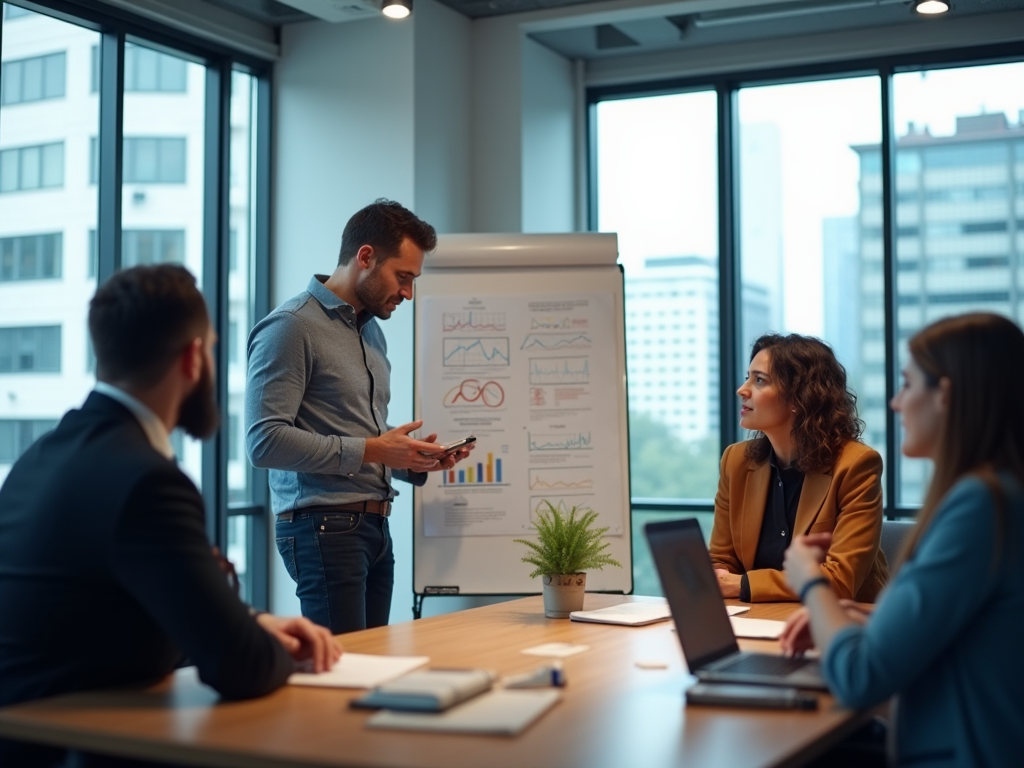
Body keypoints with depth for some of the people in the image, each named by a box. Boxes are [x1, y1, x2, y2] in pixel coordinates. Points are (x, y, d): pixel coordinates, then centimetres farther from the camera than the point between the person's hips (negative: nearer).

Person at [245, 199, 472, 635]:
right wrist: (370, 451, -17)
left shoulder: (372, 331, 19)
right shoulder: (291, 327, -9)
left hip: (375, 528, 8)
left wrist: (416, 463, 6)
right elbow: (264, 441, -19)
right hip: (324, 528, -8)